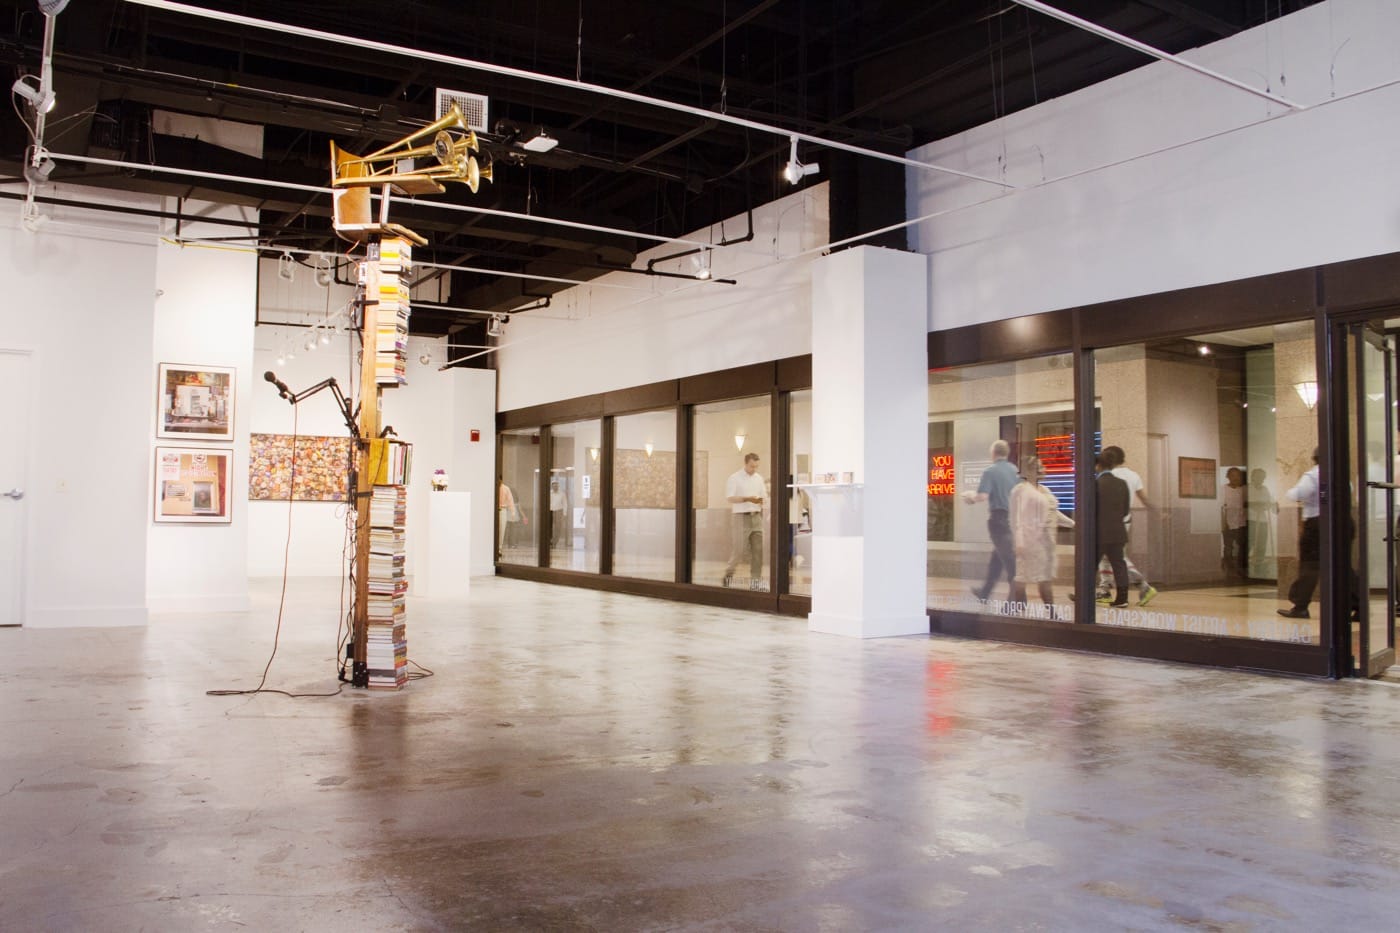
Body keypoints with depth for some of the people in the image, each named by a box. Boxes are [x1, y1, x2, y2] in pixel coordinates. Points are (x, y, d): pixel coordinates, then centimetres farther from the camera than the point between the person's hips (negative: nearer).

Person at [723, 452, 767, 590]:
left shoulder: (759, 478, 13)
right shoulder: (734, 478, -5)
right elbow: (730, 498, -12)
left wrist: (760, 501, -3)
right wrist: (747, 499, -21)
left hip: (756, 517, 5)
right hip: (741, 517, -5)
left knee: (758, 550, 1)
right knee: (740, 549, -7)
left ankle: (755, 581, 5)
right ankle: (728, 572, 14)